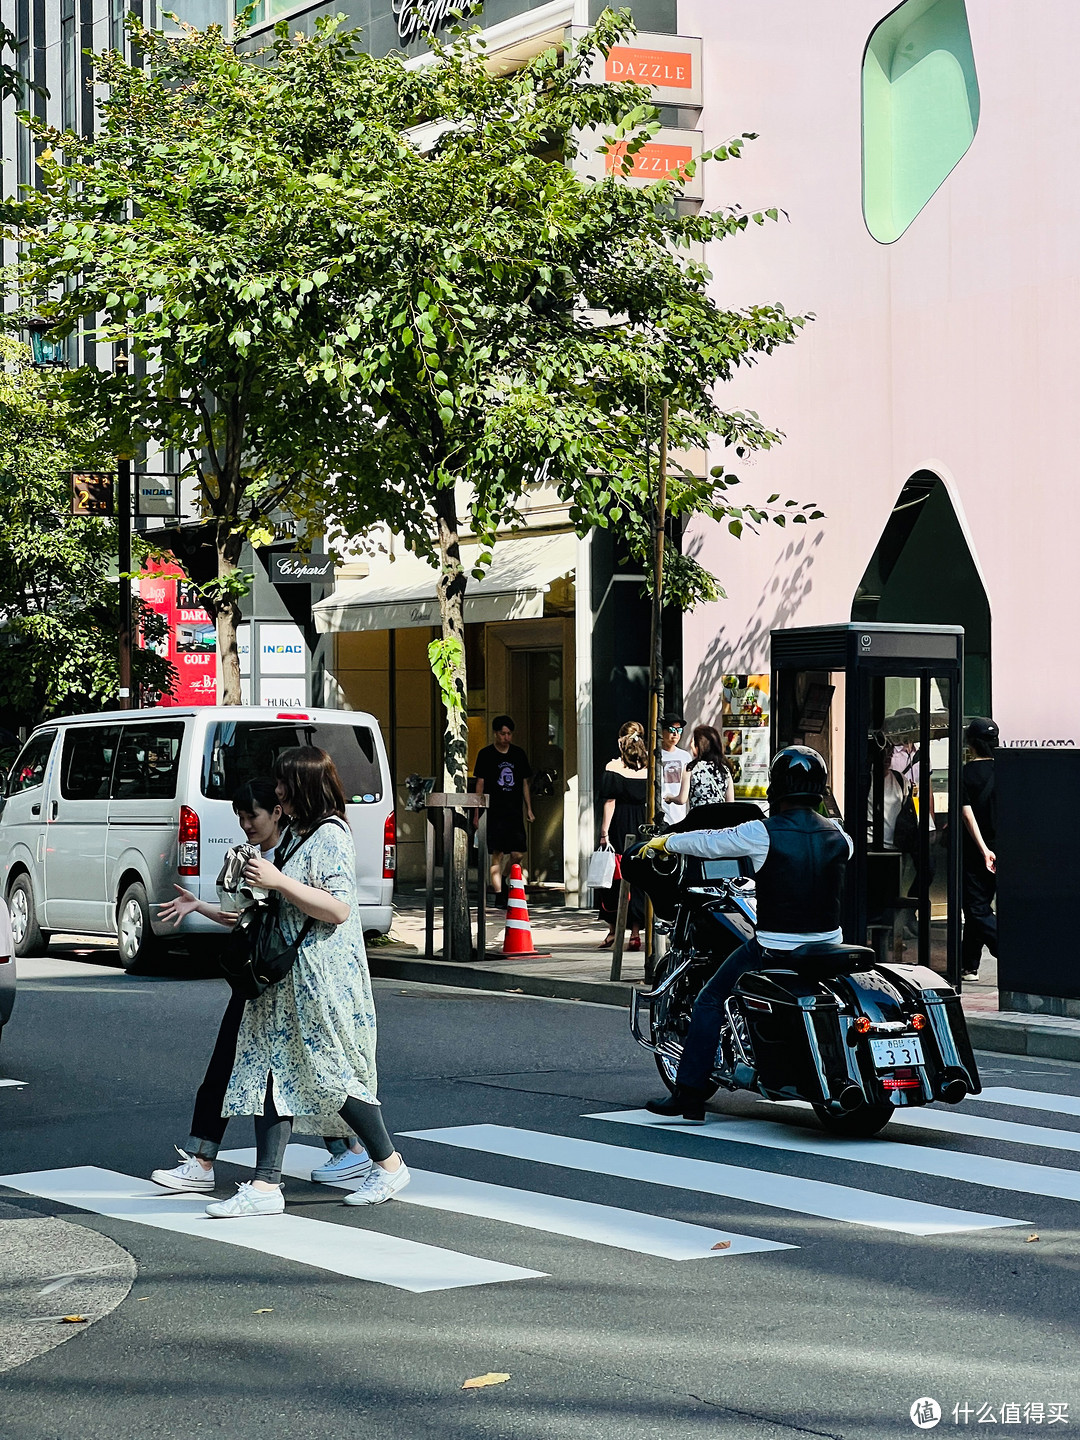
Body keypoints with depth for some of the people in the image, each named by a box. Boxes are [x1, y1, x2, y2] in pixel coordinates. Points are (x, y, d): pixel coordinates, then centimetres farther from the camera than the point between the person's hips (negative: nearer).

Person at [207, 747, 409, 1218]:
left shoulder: (329, 837, -14)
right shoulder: (295, 833, 14)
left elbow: (338, 909, -23)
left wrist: (278, 881, -24)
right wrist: (259, 883, 13)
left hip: (324, 978, -9)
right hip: (285, 976, 9)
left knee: (332, 1073, -1)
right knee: (272, 1071, 2)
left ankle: (389, 1164, 17)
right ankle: (265, 1184, 0)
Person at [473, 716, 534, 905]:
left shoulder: (519, 754, 12)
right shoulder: (486, 754, 2)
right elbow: (480, 784, 3)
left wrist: (529, 809, 12)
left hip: (515, 813, 3)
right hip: (494, 813, -3)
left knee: (518, 855, -2)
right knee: (497, 855, -8)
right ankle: (498, 894, -9)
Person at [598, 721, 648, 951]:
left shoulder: (614, 767, -6)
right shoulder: (649, 766, 3)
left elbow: (610, 802, -9)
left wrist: (604, 833, -8)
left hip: (620, 825, -3)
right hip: (643, 826, 3)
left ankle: (613, 929, 8)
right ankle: (635, 932, 4)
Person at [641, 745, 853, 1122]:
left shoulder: (762, 834, -14)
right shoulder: (838, 836, 0)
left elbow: (708, 843, 0)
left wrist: (665, 842, 19)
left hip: (774, 950, -4)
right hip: (830, 946, 5)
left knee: (710, 1002, 9)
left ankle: (690, 1094, 4)